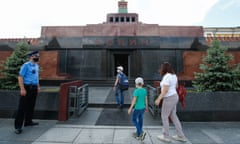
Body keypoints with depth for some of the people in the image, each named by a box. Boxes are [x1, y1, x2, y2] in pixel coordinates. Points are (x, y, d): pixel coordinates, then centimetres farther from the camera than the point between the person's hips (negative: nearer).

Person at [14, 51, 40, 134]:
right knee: (22, 107, -2)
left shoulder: (36, 66, 12)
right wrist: (22, 89, -20)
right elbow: (20, 77, -14)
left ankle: (28, 121, 28)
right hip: (27, 88, -7)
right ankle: (18, 126, 5)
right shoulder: (26, 65, -10)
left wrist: (38, 86, 15)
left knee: (31, 106, 14)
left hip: (34, 88, 7)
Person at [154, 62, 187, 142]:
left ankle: (166, 136, 17)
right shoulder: (174, 75, 7)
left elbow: (165, 90, -25)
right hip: (174, 97, 9)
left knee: (164, 116, 6)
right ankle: (181, 136, 24)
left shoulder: (166, 77, -21)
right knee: (173, 116, 18)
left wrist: (159, 99, -21)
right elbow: (176, 86, 20)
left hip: (169, 99, -9)